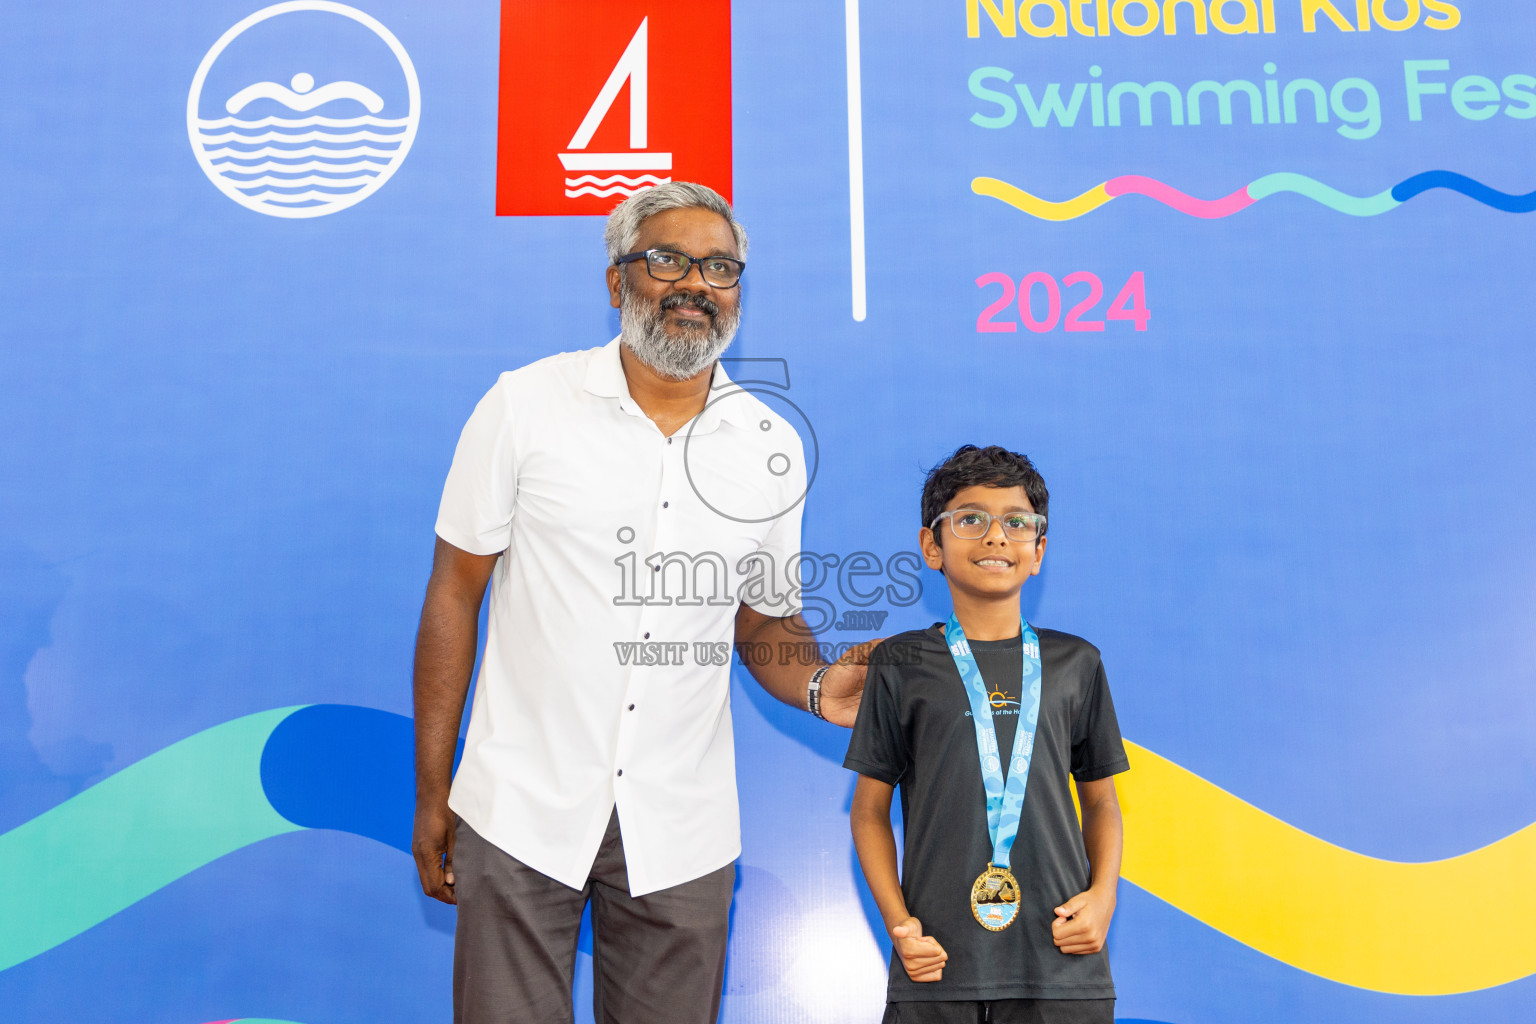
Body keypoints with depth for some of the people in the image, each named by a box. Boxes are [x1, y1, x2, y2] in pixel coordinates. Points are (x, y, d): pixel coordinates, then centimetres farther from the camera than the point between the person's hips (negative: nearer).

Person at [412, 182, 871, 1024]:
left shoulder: (773, 446, 1)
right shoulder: (526, 404, -6)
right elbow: (454, 593, -2)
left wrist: (816, 686, -12)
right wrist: (431, 795, -2)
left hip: (682, 835, 2)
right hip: (520, 814, -2)